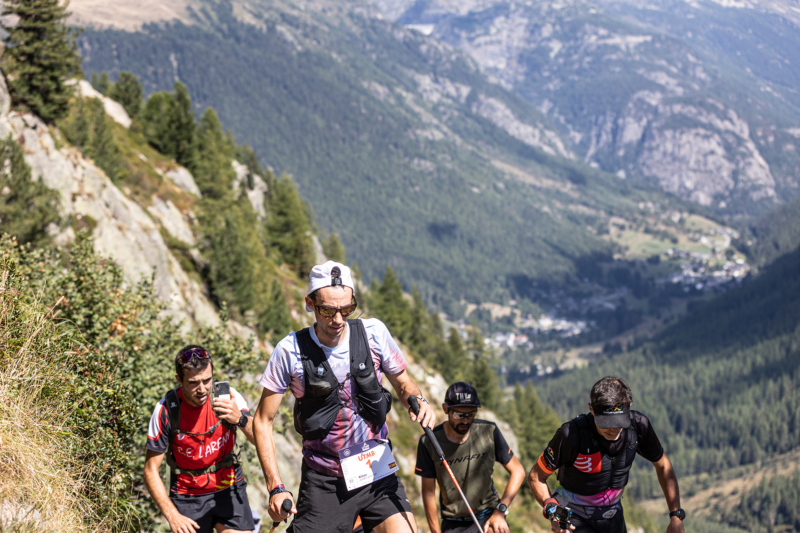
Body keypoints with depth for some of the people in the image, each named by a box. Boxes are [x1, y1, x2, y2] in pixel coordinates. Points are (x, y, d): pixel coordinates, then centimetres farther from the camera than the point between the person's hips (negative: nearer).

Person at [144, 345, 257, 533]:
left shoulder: (227, 396, -14)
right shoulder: (166, 409, -16)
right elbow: (151, 470, -10)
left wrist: (239, 419, -42)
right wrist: (173, 516, -19)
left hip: (228, 489, 1)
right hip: (187, 495, 0)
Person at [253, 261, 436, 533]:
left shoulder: (373, 333, -6)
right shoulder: (291, 350, -10)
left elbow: (403, 382, 9)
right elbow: (263, 420, -4)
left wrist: (418, 400, -15)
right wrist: (276, 488, -11)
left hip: (376, 471, 1)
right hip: (323, 481, -1)